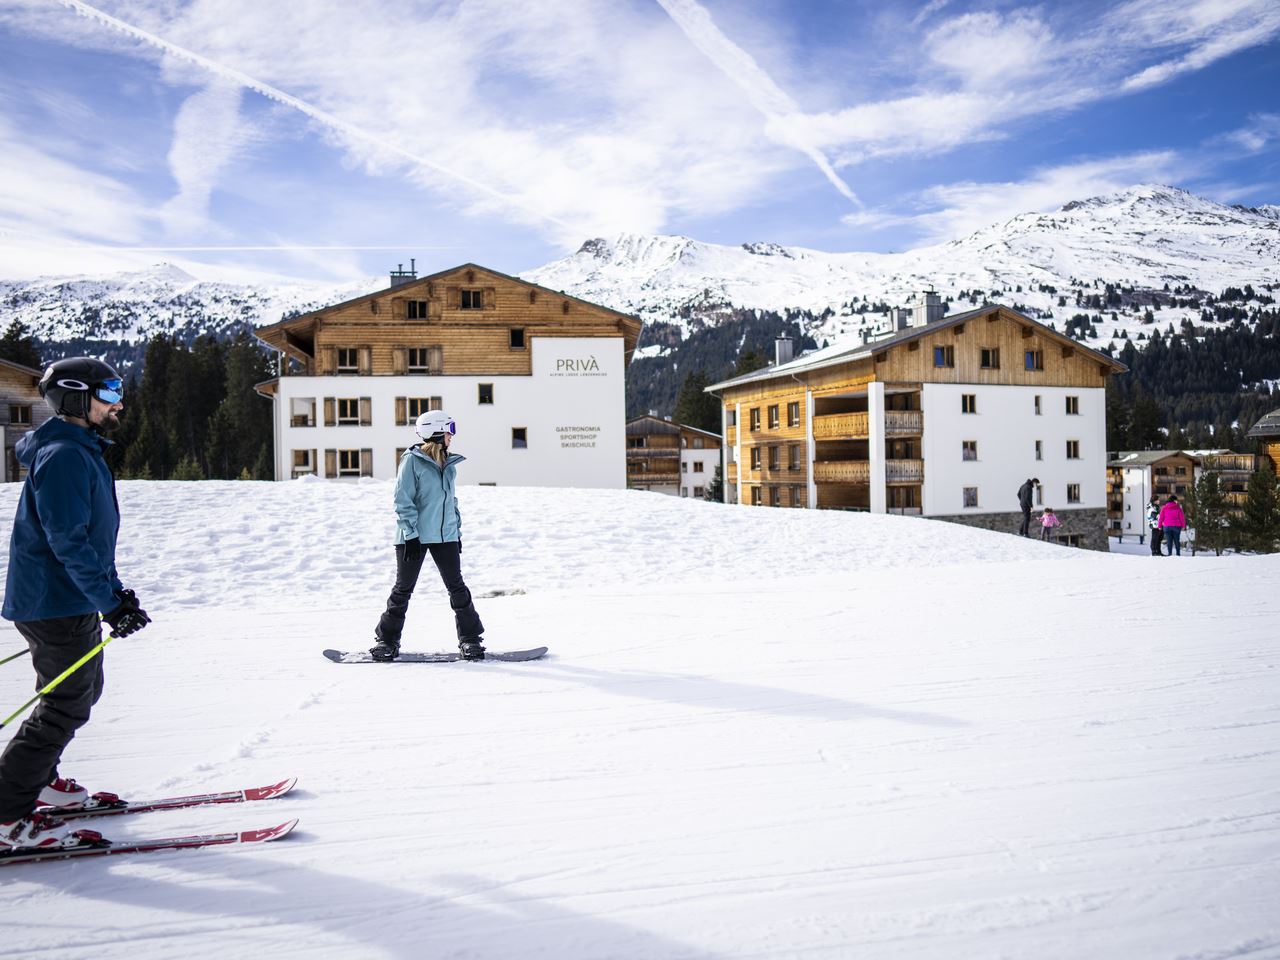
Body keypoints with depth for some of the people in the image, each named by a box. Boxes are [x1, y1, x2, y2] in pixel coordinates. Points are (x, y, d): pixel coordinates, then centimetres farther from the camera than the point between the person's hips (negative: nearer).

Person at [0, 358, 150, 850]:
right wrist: (111, 601, -24)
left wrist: (115, 589, 18)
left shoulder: (82, 452, 14)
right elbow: (67, 541, -25)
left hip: (71, 601, 10)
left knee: (82, 692, 21)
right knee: (65, 707, -3)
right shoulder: (63, 455, -19)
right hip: (58, 604, -10)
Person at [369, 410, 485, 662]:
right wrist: (411, 535, -16)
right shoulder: (412, 461, -8)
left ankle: (470, 639, 10)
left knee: (457, 587, 3)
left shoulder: (449, 463, 11)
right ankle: (387, 640, 17)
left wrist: (457, 531, 18)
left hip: (445, 536, 5)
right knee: (403, 589, 5)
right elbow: (403, 501, -11)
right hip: (414, 537, -5)